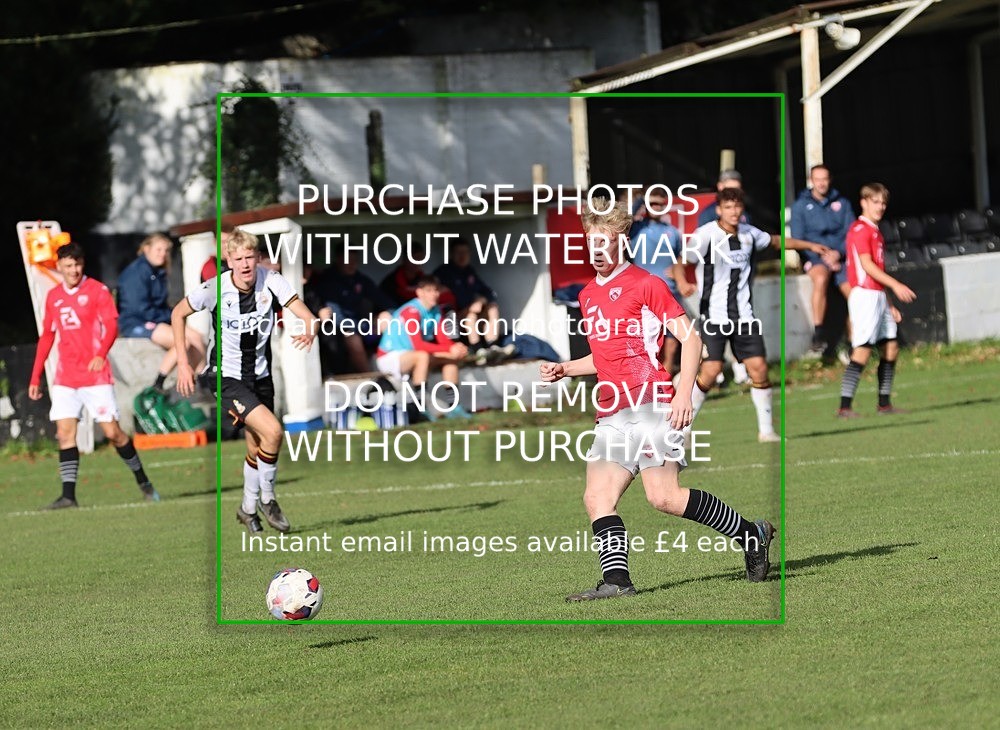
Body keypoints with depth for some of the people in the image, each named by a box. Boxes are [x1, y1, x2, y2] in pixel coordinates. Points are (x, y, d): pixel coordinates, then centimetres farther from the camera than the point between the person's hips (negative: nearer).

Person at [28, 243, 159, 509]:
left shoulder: (97, 290, -2)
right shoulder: (53, 297, 12)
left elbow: (111, 326, -11)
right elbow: (46, 337, 19)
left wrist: (101, 354, -30)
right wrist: (35, 378, 16)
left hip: (95, 375, -4)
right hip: (65, 378, 4)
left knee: (112, 432, -4)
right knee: (65, 433, -8)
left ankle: (143, 482, 15)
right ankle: (68, 495, -10)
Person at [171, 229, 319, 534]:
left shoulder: (270, 281, -13)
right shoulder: (215, 288, -18)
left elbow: (306, 314, -19)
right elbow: (178, 314, -1)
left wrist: (309, 331, -43)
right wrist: (183, 362, -5)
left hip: (260, 375, 4)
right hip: (227, 378, -4)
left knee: (257, 446, 15)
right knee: (272, 431, -21)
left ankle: (249, 508, 38)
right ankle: (267, 499, 0)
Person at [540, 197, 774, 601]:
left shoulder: (644, 283, -2)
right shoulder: (588, 295, 21)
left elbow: (690, 338, -5)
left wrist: (683, 394, -17)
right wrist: (566, 369, 17)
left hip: (652, 406, -8)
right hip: (612, 414, 8)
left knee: (664, 496, -17)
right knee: (597, 497, -6)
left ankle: (750, 534, -3)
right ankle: (616, 580, -10)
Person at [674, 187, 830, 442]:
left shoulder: (749, 234, 8)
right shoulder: (706, 235, -10)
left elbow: (776, 241, 28)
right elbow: (681, 261, -18)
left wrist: (809, 245, 34)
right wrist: (682, 282, -39)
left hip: (743, 316, 5)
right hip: (714, 315, -5)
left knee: (759, 368, -2)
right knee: (711, 370, -15)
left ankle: (766, 431, 9)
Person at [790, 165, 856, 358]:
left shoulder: (842, 203, 10)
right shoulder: (800, 205, 5)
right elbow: (797, 239, 0)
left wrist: (838, 253, -14)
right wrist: (822, 257, -12)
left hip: (840, 256, 3)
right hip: (814, 257, -3)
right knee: (821, 278, -36)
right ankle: (818, 336, -39)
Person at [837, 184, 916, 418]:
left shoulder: (875, 232, 19)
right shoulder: (860, 229, -9)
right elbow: (866, 265, -19)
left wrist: (889, 304, 20)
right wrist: (895, 285, -24)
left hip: (878, 296, 10)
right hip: (865, 295, -10)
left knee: (891, 348, 9)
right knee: (862, 351, -12)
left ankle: (885, 403, 14)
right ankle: (845, 406, -13)